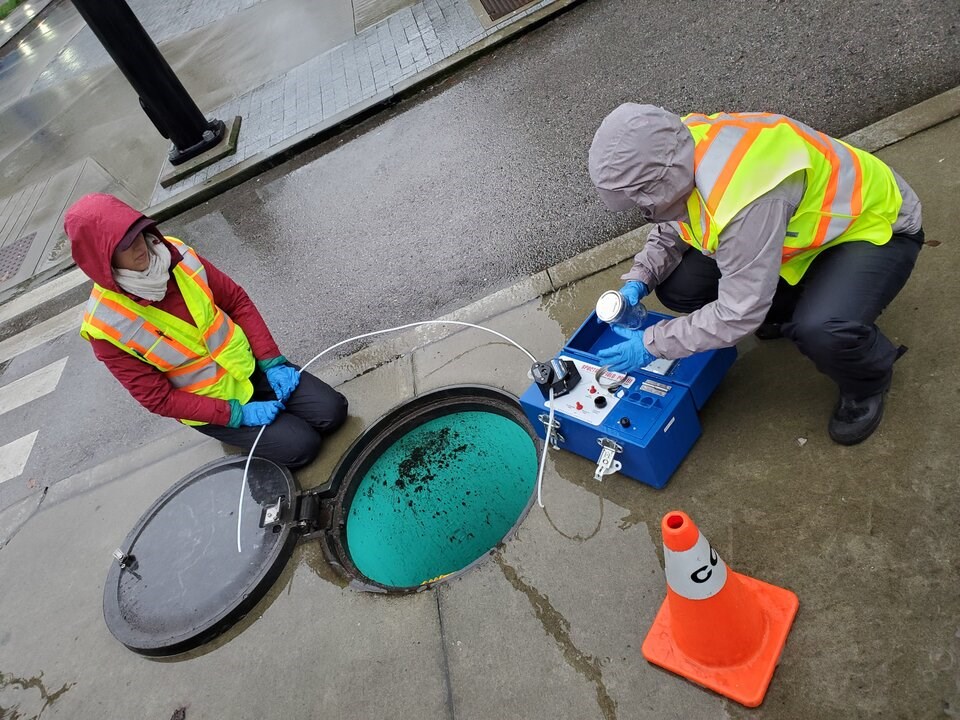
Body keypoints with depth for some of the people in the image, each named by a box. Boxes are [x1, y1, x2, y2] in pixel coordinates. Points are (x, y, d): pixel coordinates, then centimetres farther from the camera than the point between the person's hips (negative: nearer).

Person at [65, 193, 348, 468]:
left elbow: (238, 301, -3)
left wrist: (272, 361, -10)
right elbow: (157, 397, -16)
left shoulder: (175, 253, -12)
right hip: (210, 407, -3)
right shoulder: (105, 325, -21)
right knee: (300, 446, -13)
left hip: (247, 363, 4)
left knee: (333, 411, -4)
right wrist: (235, 414, -20)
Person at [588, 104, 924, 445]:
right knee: (678, 286, -8)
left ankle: (867, 383, 0)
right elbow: (671, 229, 2)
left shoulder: (742, 199, -42)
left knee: (821, 330, -37)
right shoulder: (676, 153, -17)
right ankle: (795, 307, 16)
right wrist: (639, 280, -14)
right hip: (798, 223, 8)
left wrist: (652, 343, -24)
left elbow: (738, 314, -32)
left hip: (874, 225, -7)